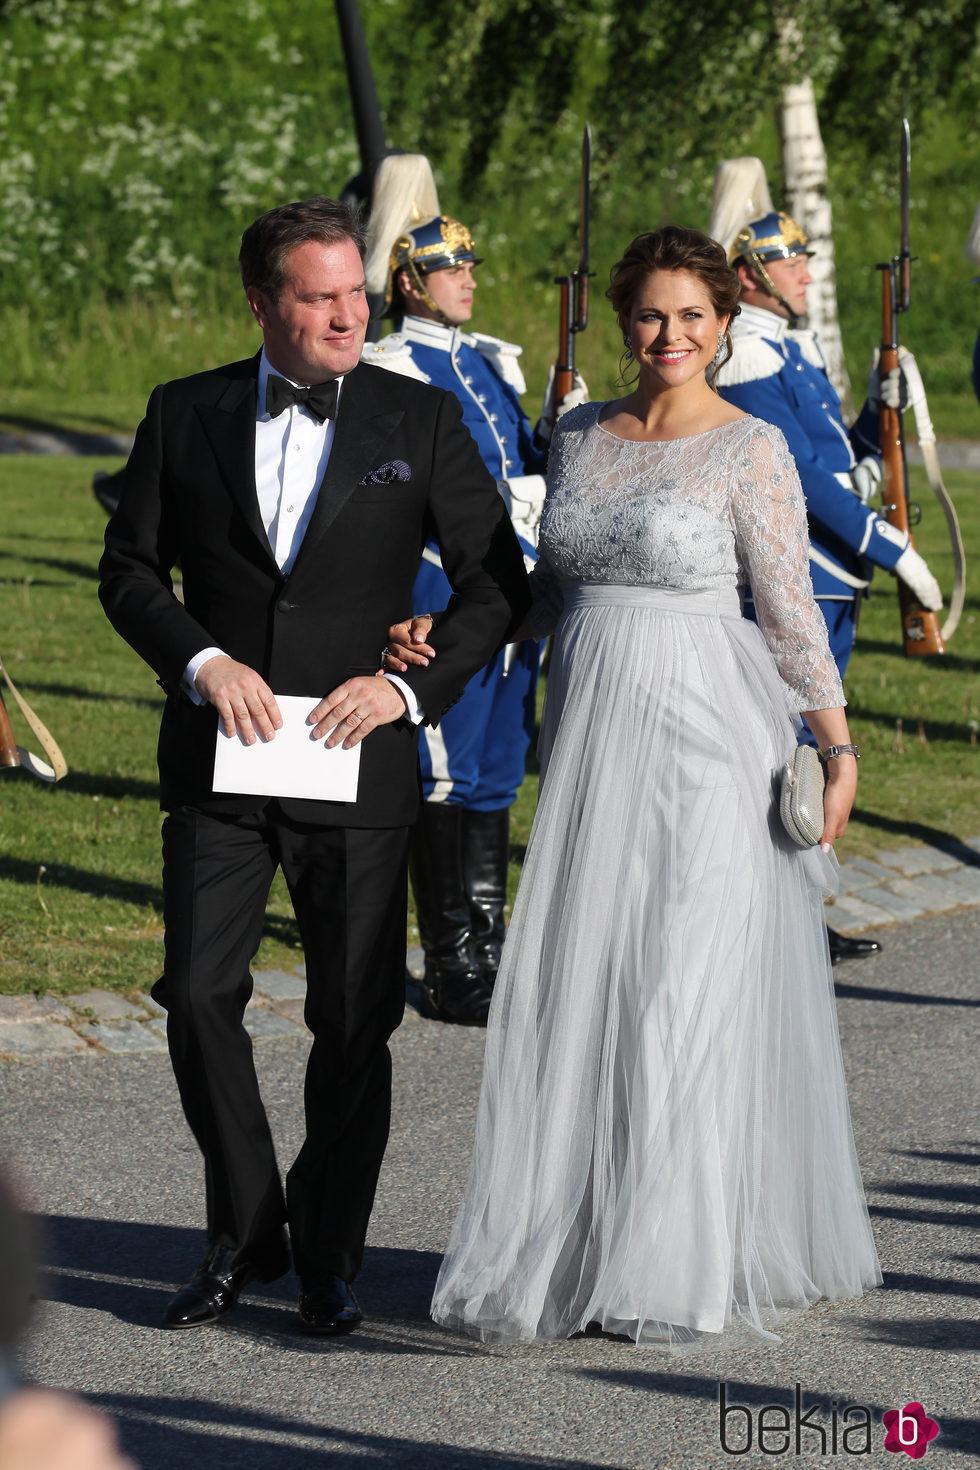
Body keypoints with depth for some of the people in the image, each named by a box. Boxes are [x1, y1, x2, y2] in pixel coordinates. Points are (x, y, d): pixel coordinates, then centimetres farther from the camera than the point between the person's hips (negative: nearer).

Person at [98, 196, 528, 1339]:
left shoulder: (421, 421, 2)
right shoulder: (184, 415, 5)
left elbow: (496, 581, 3)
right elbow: (129, 567, 8)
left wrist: (414, 687, -10)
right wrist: (201, 661, -9)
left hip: (357, 765, -1)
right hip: (220, 755, 1)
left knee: (354, 1021, 3)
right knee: (199, 997, -4)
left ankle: (328, 1255, 20)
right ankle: (243, 1234, 16)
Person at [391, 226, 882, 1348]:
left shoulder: (751, 451, -4)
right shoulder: (578, 437, 11)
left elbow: (791, 616, -2)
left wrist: (838, 748, -4)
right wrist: (440, 634, 4)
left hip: (704, 743, -5)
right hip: (590, 738, 5)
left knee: (688, 996, -3)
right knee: (575, 992, 5)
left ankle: (683, 1266, 6)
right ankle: (565, 1254, 14)